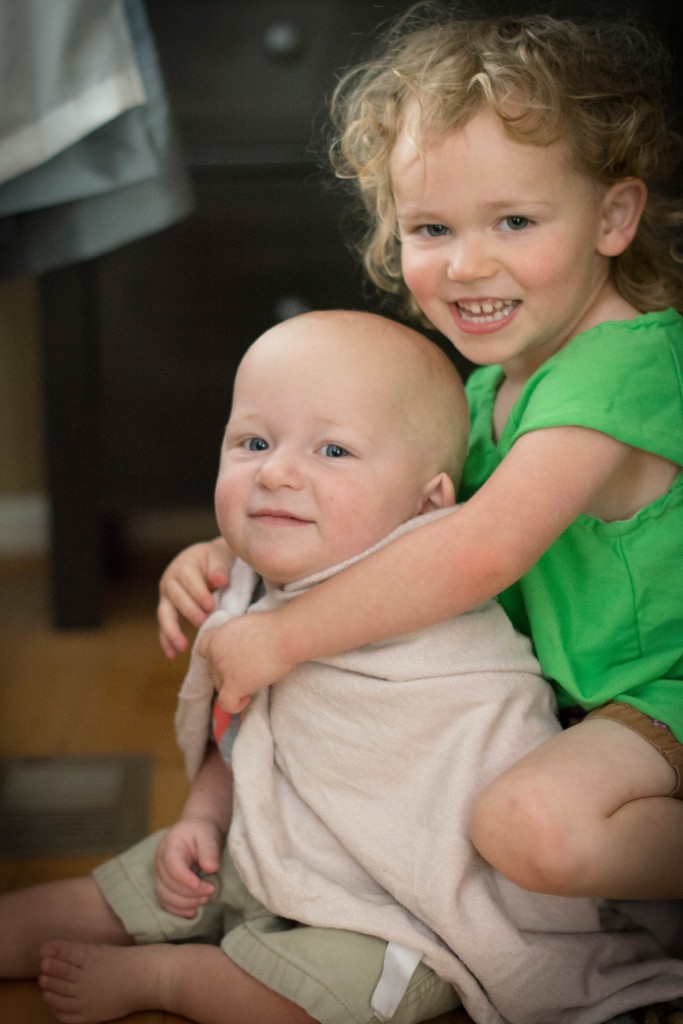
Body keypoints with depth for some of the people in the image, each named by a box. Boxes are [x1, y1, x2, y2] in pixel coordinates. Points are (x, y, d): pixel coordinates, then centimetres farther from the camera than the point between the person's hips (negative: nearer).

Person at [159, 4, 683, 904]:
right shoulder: (490, 385, 5)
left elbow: (484, 550, -33)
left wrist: (282, 637, -25)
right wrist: (231, 554, -3)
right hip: (556, 682, 9)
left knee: (530, 823, -32)